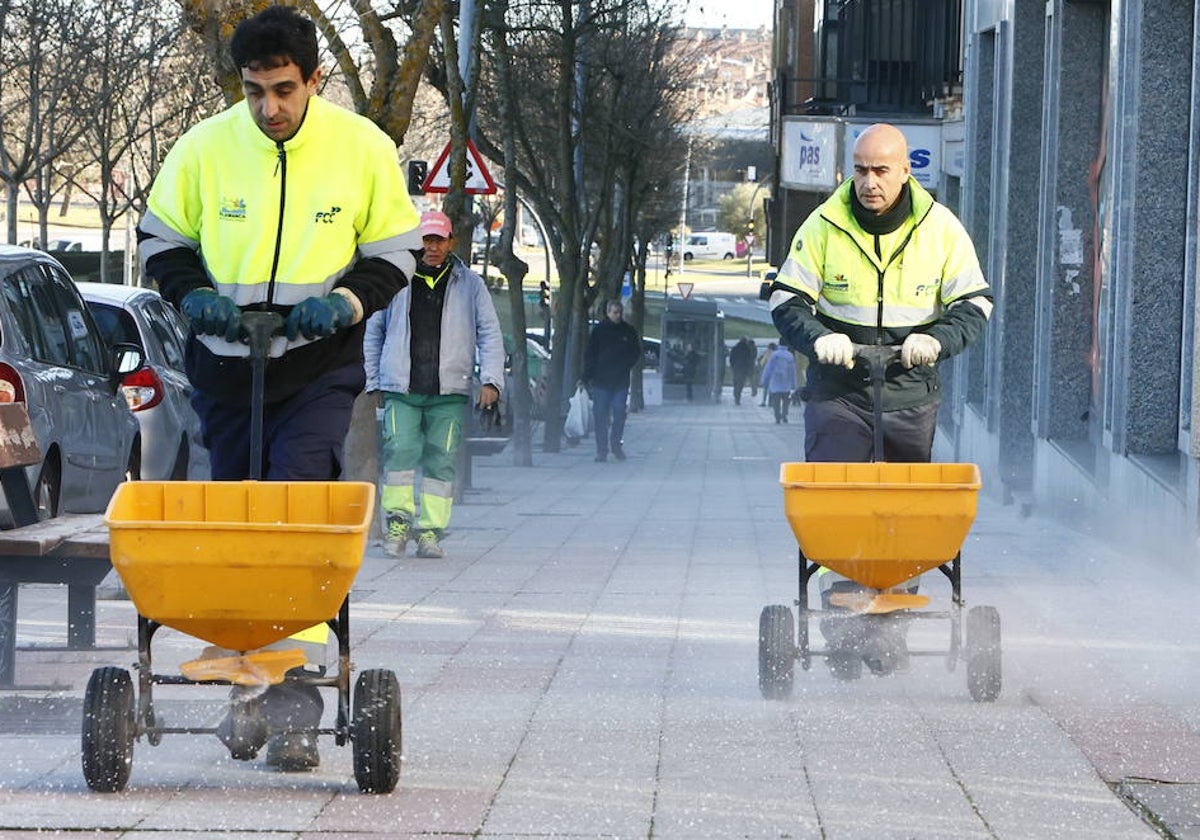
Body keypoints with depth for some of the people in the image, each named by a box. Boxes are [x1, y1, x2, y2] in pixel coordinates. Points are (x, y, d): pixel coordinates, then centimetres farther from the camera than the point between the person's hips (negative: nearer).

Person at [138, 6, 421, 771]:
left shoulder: (363, 149, -4)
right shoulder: (205, 148, -3)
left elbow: (395, 249, 7)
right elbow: (161, 237, 10)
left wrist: (348, 301, -12)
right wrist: (193, 294, -10)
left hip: (320, 369, -2)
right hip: (226, 365, 3)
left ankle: (297, 687, -20)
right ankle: (246, 687, 20)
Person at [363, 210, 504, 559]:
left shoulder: (469, 284, 10)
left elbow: (490, 334, 10)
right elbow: (374, 332, 17)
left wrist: (491, 380, -2)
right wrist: (374, 382, 13)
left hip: (449, 391, 0)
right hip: (401, 388, 0)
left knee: (441, 460, -3)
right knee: (400, 451, -14)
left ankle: (430, 530, 1)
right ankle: (398, 520, -5)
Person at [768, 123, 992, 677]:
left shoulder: (941, 230, 1)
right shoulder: (824, 227, 0)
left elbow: (974, 304, 4)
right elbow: (787, 300, 3)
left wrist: (937, 339, -15)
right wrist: (818, 337, -17)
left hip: (910, 392, 1)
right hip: (838, 387, -1)